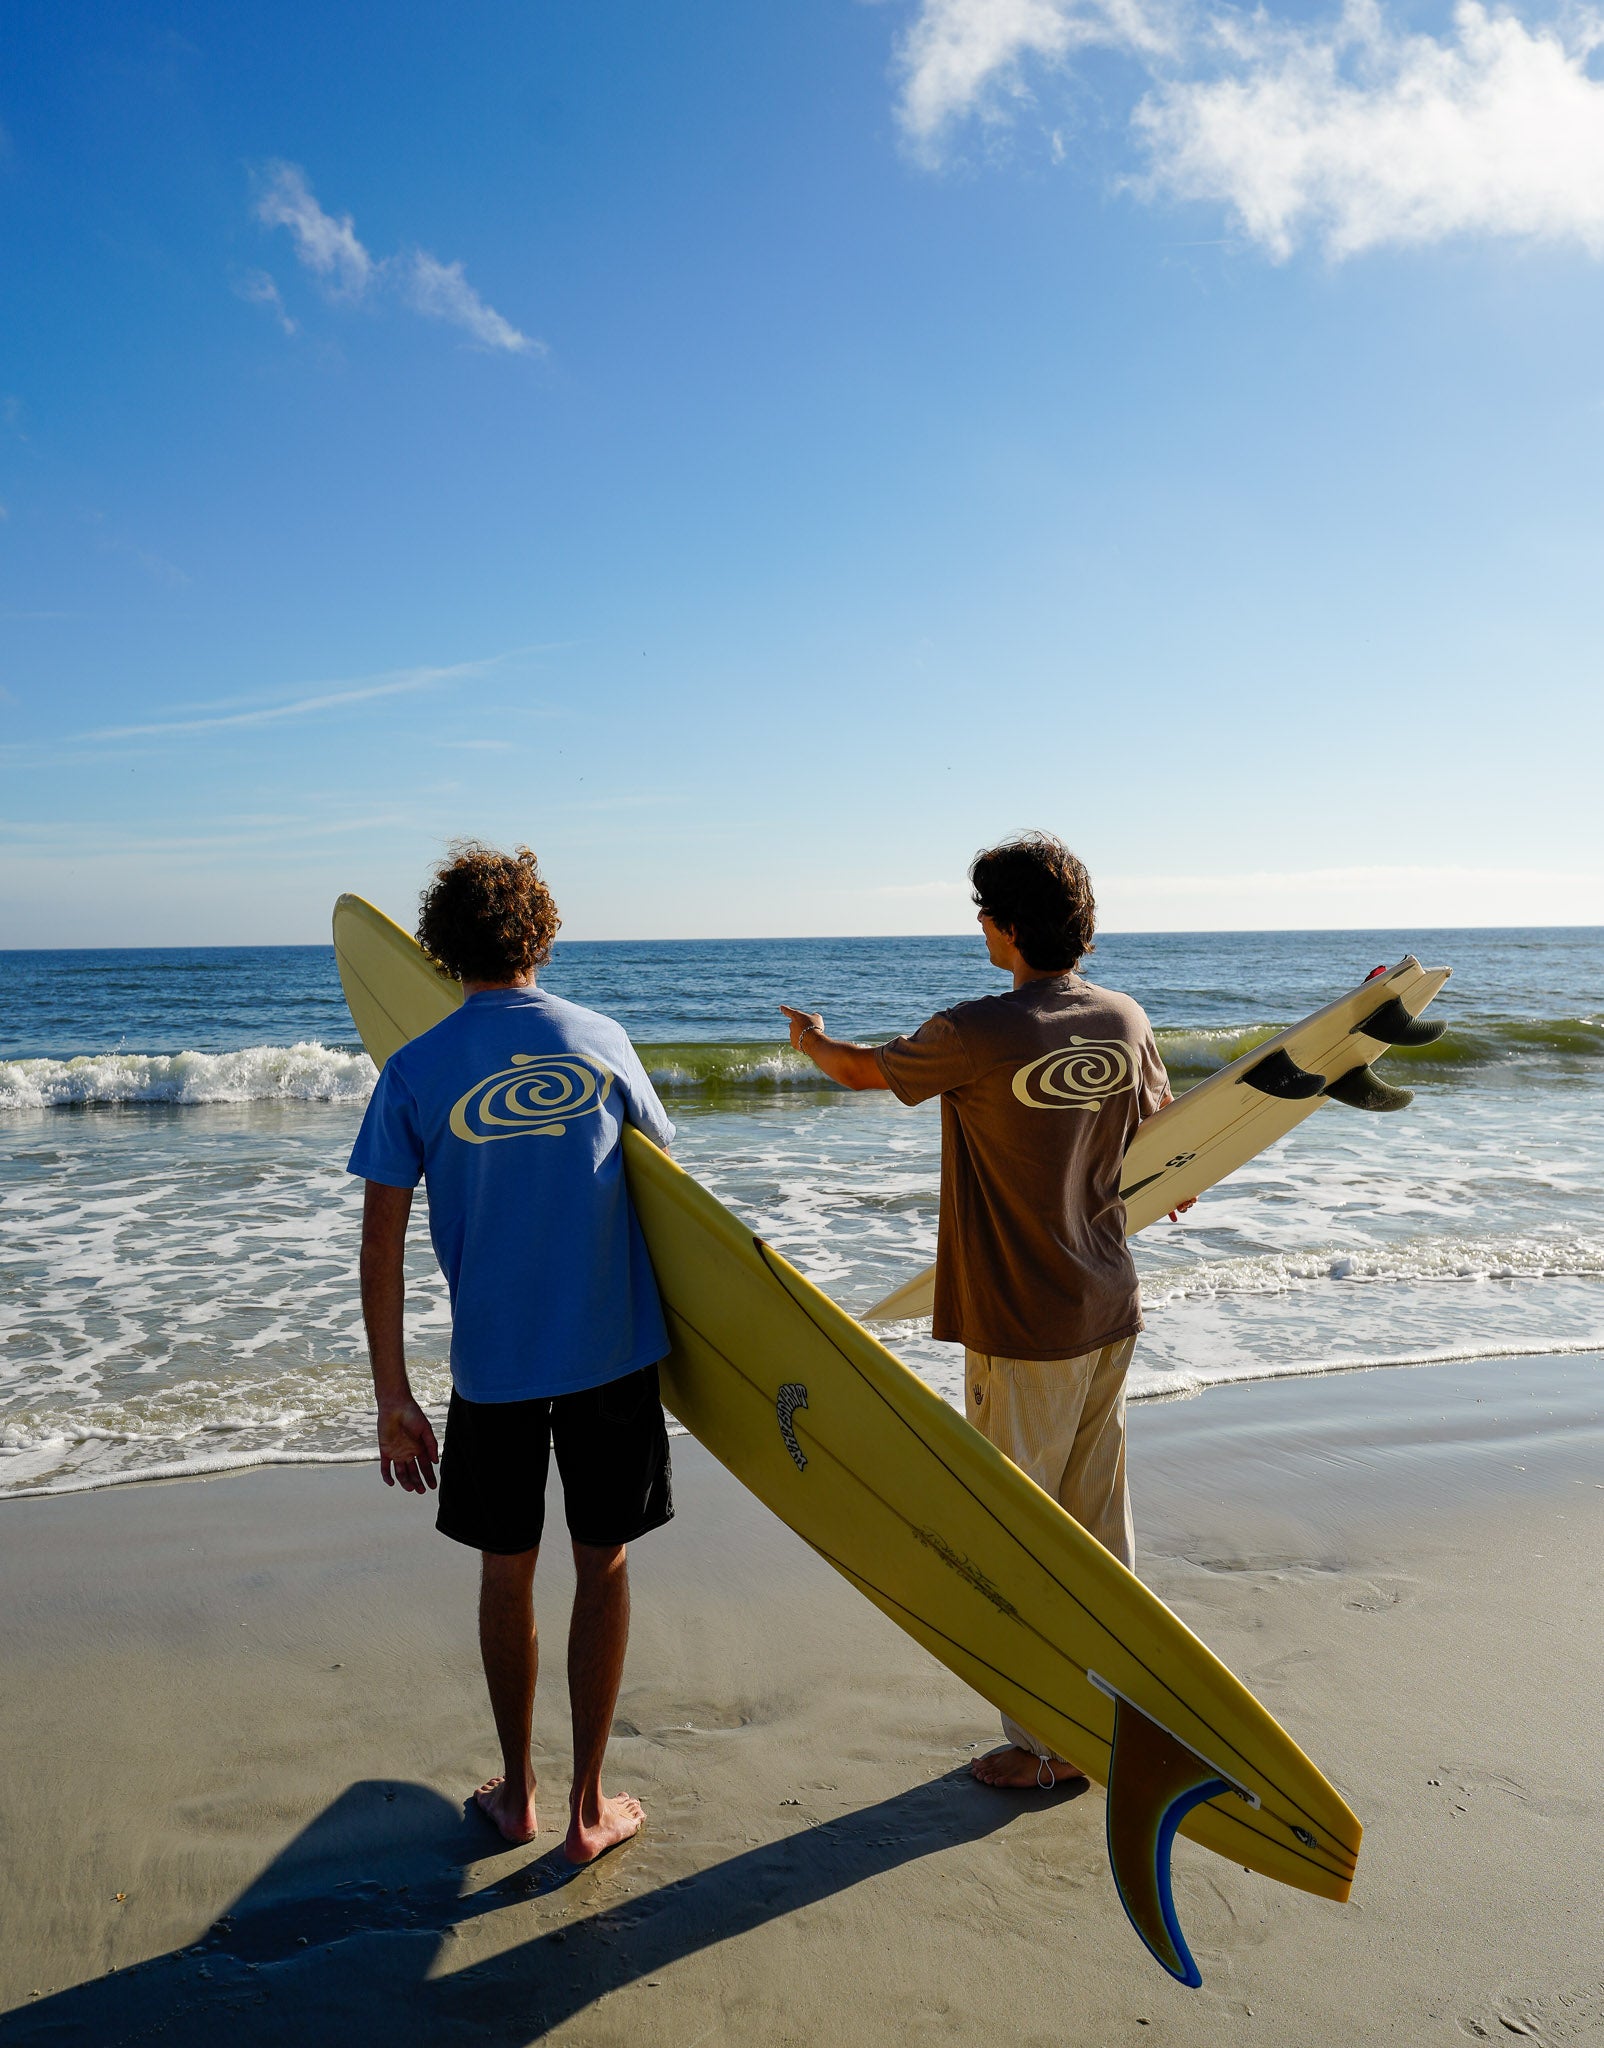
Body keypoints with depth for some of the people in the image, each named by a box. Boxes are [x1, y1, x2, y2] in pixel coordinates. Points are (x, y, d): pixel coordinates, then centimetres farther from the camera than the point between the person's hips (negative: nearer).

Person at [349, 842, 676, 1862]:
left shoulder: (415, 1070, -6)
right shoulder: (602, 1041, -3)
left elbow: (382, 1249, -7)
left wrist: (394, 1398, 0)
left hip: (493, 1361, 0)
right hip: (615, 1352, 1)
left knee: (506, 1571, 17)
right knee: (603, 1565, 13)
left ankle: (516, 1793, 33)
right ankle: (590, 1806, 23)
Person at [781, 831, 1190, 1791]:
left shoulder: (976, 1034, -19)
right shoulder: (1125, 1019, -1)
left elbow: (866, 1070, 0)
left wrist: (811, 1037, 23)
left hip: (1021, 1327, -7)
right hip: (1111, 1312, 7)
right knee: (1099, 1521, 19)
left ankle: (1050, 1741, 18)